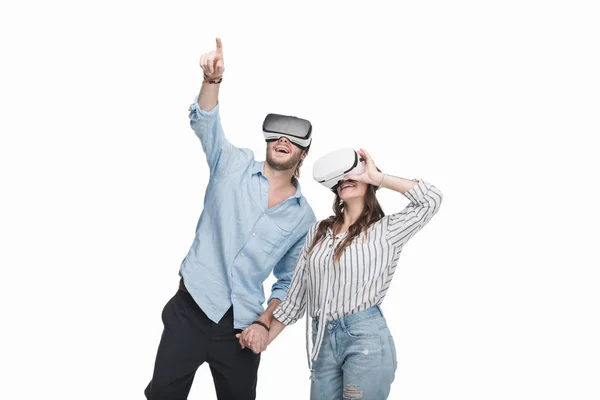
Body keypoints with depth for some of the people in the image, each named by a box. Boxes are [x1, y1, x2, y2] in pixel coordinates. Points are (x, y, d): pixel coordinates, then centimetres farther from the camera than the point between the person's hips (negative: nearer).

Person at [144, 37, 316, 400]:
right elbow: (205, 123, -15)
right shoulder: (235, 166, 2)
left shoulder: (303, 217, 6)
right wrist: (212, 80, -33)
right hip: (192, 310, -2)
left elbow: (291, 283, 10)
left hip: (242, 325, 2)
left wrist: (265, 322, -4)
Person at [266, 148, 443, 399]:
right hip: (323, 341, 4)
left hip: (366, 338, -4)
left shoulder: (384, 230, 1)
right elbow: (297, 292, 14)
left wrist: (377, 177, -7)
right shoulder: (318, 231, 13)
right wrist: (263, 340, 11)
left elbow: (431, 199, -12)